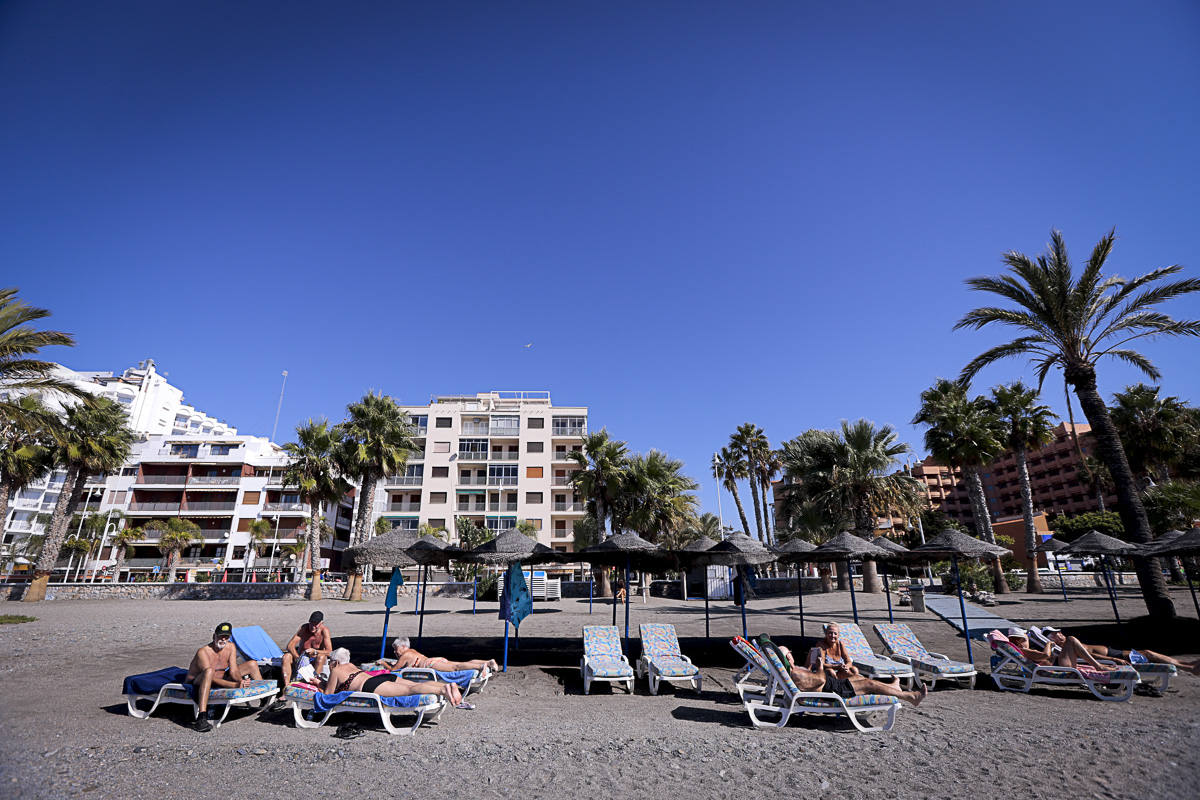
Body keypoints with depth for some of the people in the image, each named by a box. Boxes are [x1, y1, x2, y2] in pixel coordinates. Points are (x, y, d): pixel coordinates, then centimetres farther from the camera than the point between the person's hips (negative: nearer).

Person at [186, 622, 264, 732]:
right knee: (210, 671, -41)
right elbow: (212, 679, -31)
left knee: (252, 664, 0)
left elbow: (233, 671, -8)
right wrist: (235, 685, -40)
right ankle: (201, 718, -48)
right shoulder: (203, 652, -25)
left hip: (220, 680, 7)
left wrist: (241, 681, -30)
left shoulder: (231, 648, -4)